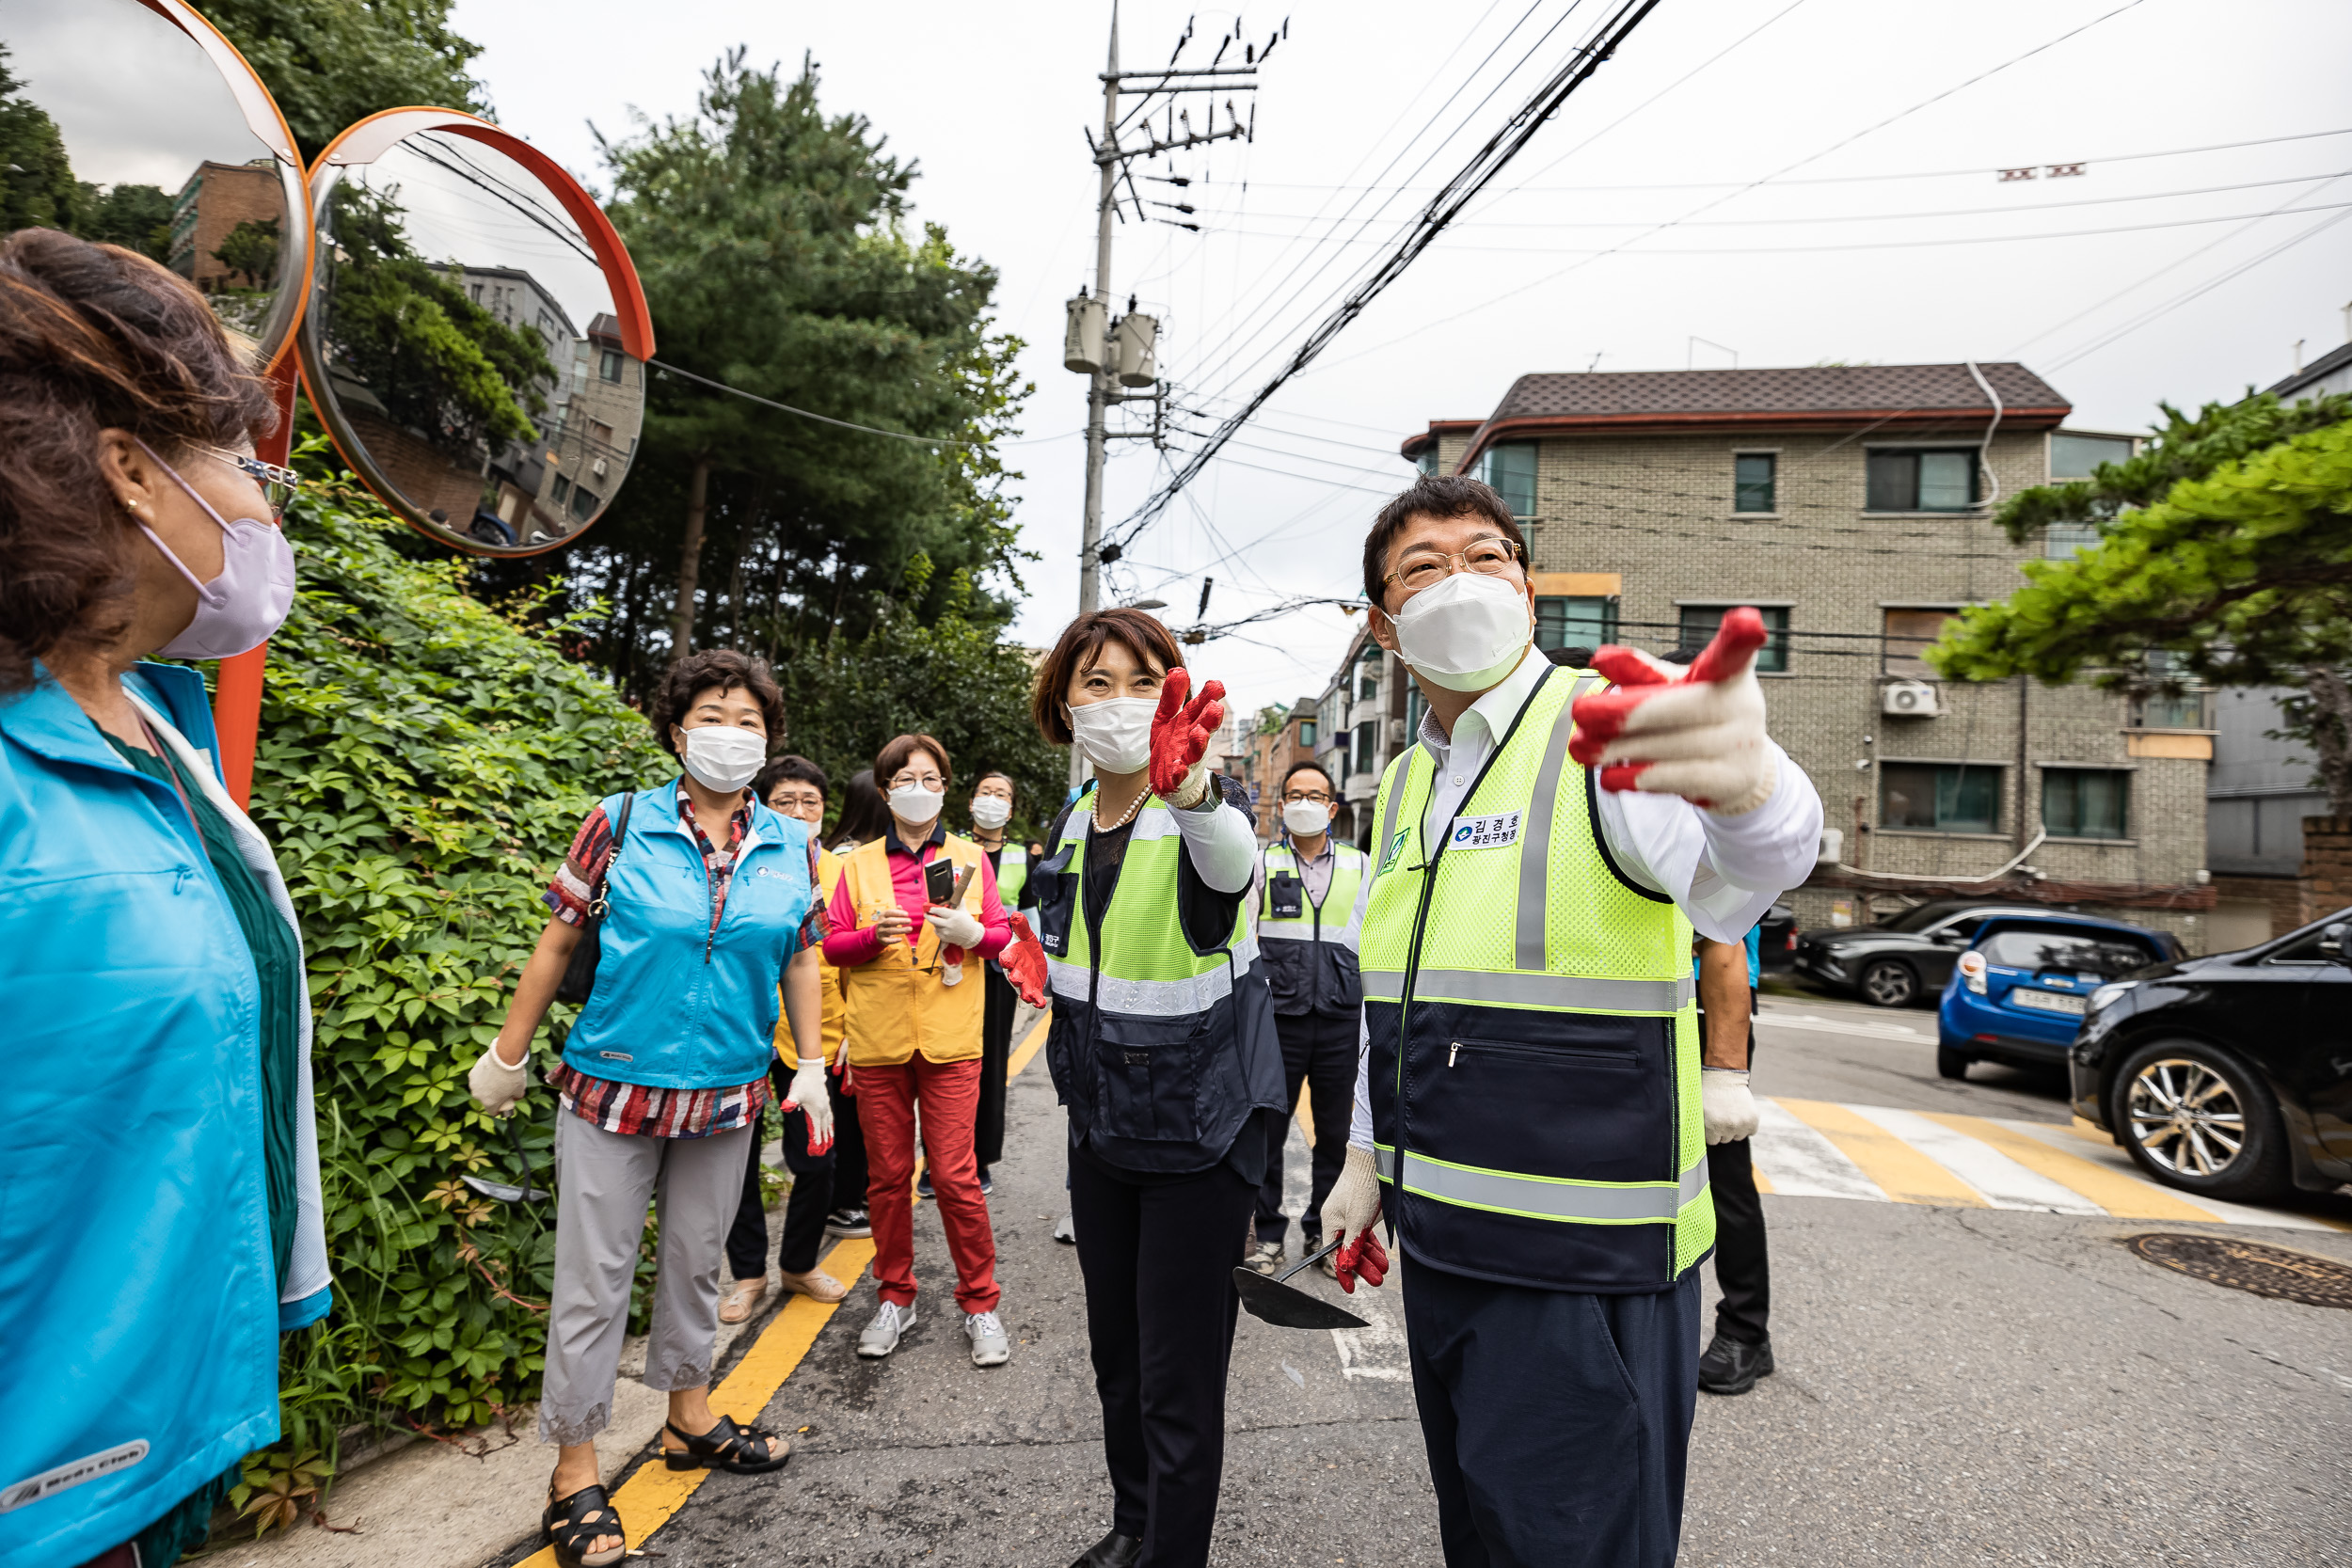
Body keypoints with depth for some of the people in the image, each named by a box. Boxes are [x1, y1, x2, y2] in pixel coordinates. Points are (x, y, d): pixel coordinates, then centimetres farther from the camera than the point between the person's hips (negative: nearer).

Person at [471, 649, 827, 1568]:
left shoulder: (792, 847, 0)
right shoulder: (620, 824, -8)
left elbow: (801, 959, 6)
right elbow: (558, 941, -3)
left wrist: (812, 1067, 4)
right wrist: (508, 1057, 2)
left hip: (727, 1095, 3)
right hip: (614, 1085, -3)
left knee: (696, 1260, 19)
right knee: (594, 1277, 6)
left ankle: (688, 1416, 40)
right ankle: (575, 1470, 24)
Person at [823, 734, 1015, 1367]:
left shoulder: (969, 857, 6)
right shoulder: (859, 863, 7)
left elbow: (1003, 934, 7)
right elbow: (832, 946, 6)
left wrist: (972, 932, -14)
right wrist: (873, 935, -14)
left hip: (948, 1038, -1)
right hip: (877, 1039, 2)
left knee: (955, 1175, -2)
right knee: (887, 1175, 10)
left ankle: (980, 1304, 15)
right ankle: (895, 1297, 29)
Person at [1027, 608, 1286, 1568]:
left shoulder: (1205, 812, -17)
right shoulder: (1070, 829, 3)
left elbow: (1232, 861, -44)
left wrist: (1188, 786, -65)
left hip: (1198, 1134, -6)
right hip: (1101, 1127, 7)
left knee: (1179, 1380, 4)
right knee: (1116, 1353, 22)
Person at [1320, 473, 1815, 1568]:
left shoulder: (1607, 737, -14)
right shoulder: (1402, 784, 8)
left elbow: (1734, 882, -37)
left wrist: (1741, 781, -59)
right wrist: (1366, 1158, 17)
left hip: (1582, 1259, -6)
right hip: (1441, 1234, 7)